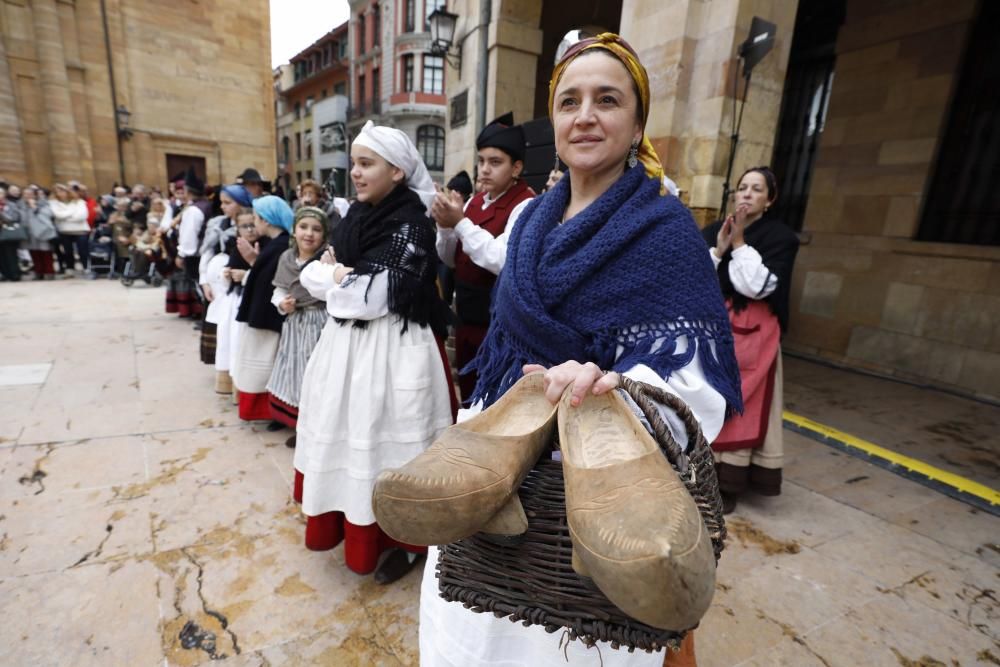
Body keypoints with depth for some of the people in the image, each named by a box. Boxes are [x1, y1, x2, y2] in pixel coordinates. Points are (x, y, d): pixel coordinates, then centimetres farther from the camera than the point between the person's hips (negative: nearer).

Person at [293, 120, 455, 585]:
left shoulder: (411, 225, -15)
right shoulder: (357, 217, 10)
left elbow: (371, 298, -23)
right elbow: (312, 276, 10)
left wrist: (336, 276, -7)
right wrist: (339, 275, -10)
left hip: (392, 349, -8)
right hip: (346, 344, 8)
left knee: (387, 444, 4)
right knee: (349, 437, 19)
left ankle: (406, 541, 26)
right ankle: (352, 520, 42)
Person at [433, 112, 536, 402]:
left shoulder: (525, 205, -13)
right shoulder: (474, 202, 9)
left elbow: (504, 262, -27)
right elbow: (450, 259, 10)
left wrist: (461, 222, -24)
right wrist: (445, 225, -8)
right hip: (467, 319, 7)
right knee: (470, 399, 20)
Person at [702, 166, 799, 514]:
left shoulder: (782, 237, -1)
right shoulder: (713, 231, 8)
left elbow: (758, 286, -14)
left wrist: (739, 243, -11)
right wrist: (718, 249, -11)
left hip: (753, 332, -3)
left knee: (741, 406, -1)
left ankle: (727, 483, 10)